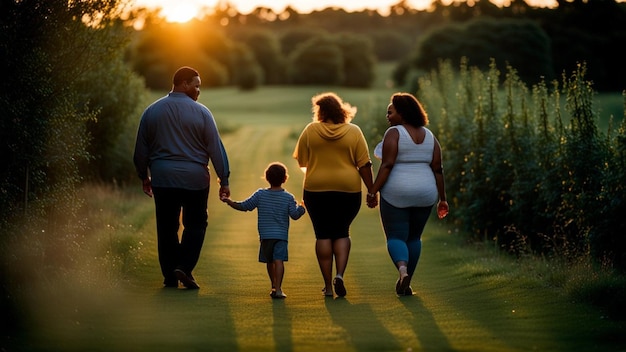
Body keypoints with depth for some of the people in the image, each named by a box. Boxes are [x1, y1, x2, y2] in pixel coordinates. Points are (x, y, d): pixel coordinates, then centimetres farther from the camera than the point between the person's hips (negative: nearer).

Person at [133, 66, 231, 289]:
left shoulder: (152, 111, 3)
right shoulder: (201, 112, -6)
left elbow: (141, 149, 9)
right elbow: (216, 148, -5)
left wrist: (144, 177, 20)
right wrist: (224, 180, -1)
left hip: (162, 179, 2)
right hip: (194, 179, -2)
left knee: (166, 227, 10)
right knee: (195, 224, 11)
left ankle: (170, 277, 11)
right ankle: (184, 267, -5)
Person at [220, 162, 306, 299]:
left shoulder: (260, 194, 2)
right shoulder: (289, 197, -1)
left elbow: (244, 206, 4)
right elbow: (295, 215, -3)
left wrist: (229, 202, 16)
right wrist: (301, 208, 16)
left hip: (265, 235, 2)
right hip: (281, 235, -2)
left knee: (269, 262, 17)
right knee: (279, 260, -12)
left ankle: (274, 286, 30)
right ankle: (278, 288, -23)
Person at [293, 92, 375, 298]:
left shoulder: (310, 130, -3)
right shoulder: (354, 132, -2)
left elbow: (301, 161, 4)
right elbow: (364, 165, -4)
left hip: (316, 189, -1)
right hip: (348, 189, 1)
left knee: (323, 235, 7)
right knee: (342, 233, 14)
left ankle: (328, 285, 6)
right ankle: (340, 275, -6)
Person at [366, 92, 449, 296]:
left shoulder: (394, 133, -9)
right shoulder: (429, 136, 8)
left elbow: (387, 166, -17)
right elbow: (438, 169, 5)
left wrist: (372, 192, -15)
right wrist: (442, 199, 10)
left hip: (396, 194, -5)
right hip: (424, 194, 5)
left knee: (396, 237, 1)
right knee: (414, 237, 17)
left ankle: (402, 269, -27)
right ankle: (406, 284, 18)